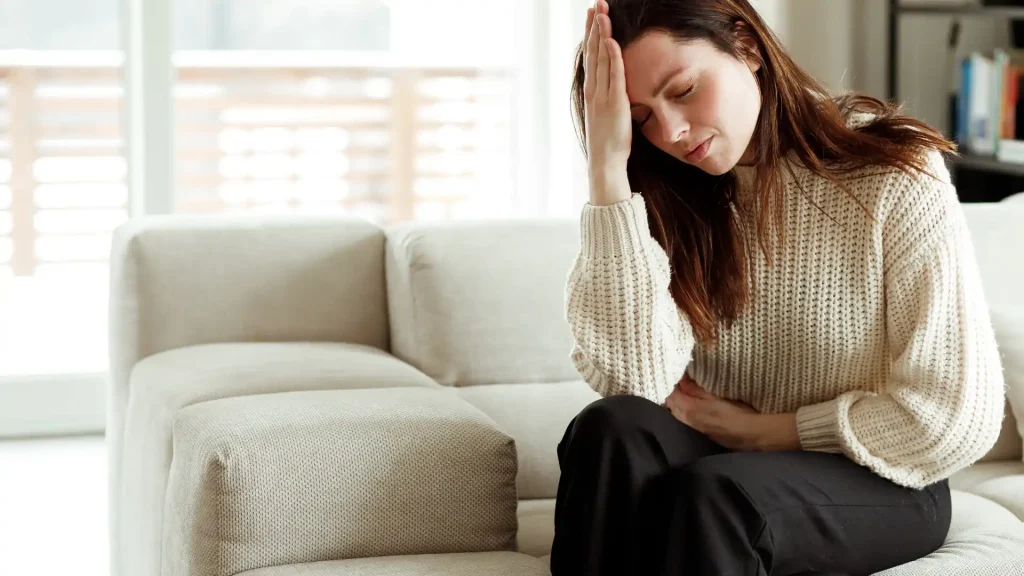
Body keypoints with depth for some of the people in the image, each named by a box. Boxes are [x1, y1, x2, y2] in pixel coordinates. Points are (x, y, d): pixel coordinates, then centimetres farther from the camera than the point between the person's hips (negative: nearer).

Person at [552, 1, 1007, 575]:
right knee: (612, 429, -29)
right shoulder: (670, 197, -2)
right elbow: (635, 380, -19)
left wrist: (767, 431, -10)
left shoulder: (895, 177, -12)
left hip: (878, 485, -3)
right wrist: (608, 164, -21)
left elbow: (958, 417, -13)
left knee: (709, 492, -34)